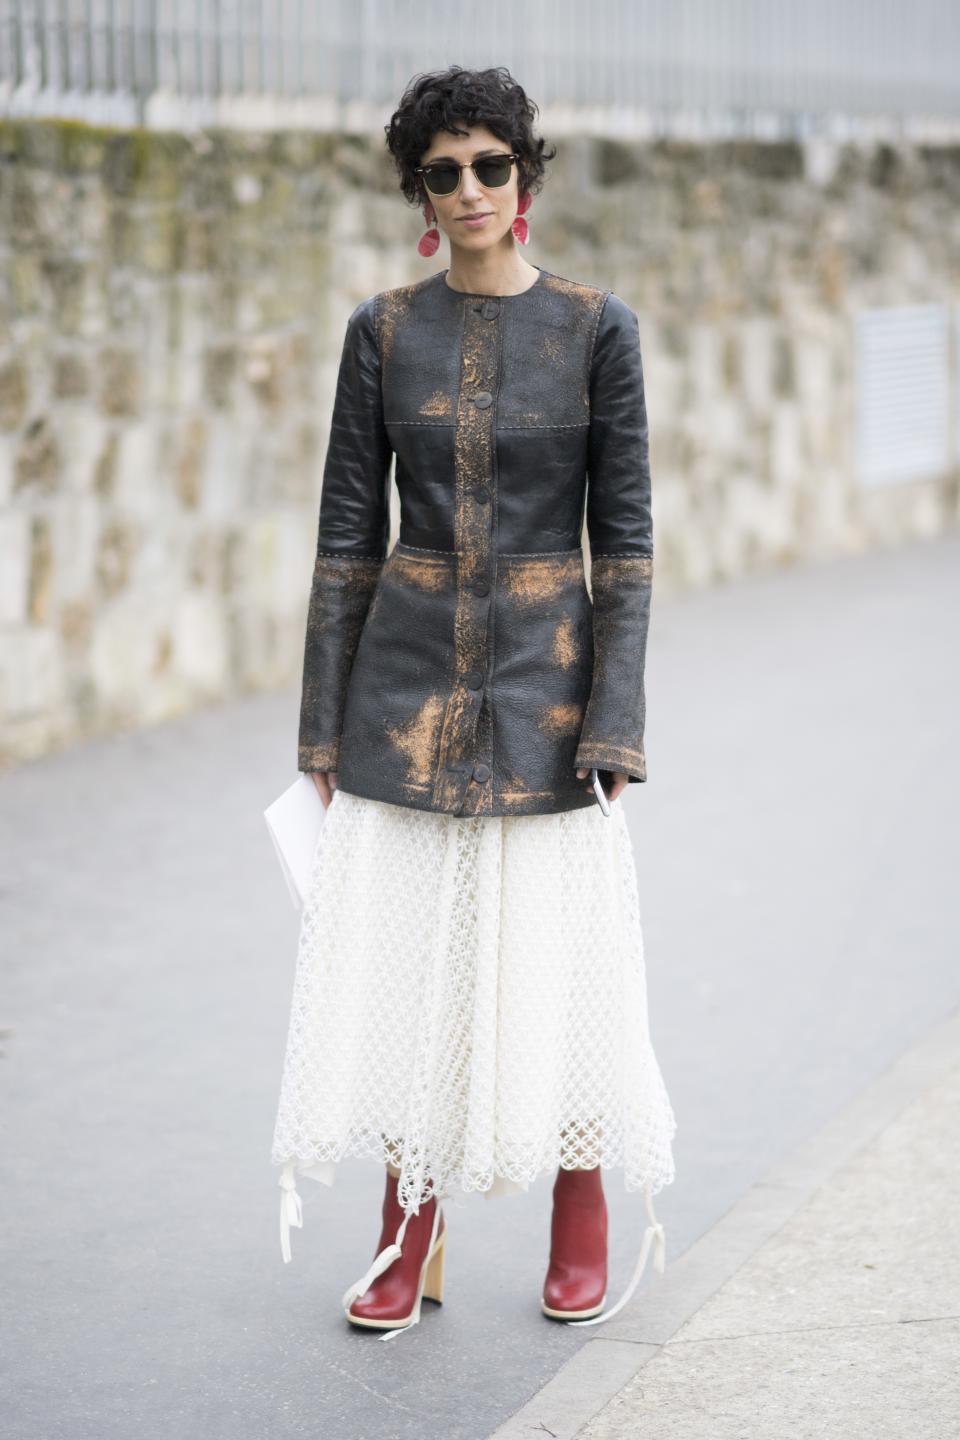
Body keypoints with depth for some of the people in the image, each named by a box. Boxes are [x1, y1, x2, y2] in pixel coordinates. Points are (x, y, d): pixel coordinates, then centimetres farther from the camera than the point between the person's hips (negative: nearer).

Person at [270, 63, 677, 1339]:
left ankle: (584, 1214, 23)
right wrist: (323, 719, 2)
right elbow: (347, 533, 5)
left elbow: (625, 537, -3)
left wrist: (614, 718, -9)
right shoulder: (383, 330, 3)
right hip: (407, 678, 2)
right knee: (400, 953, 2)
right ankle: (410, 1238, 15)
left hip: (542, 674, -2)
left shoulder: (596, 326, -2)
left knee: (552, 952, 2)